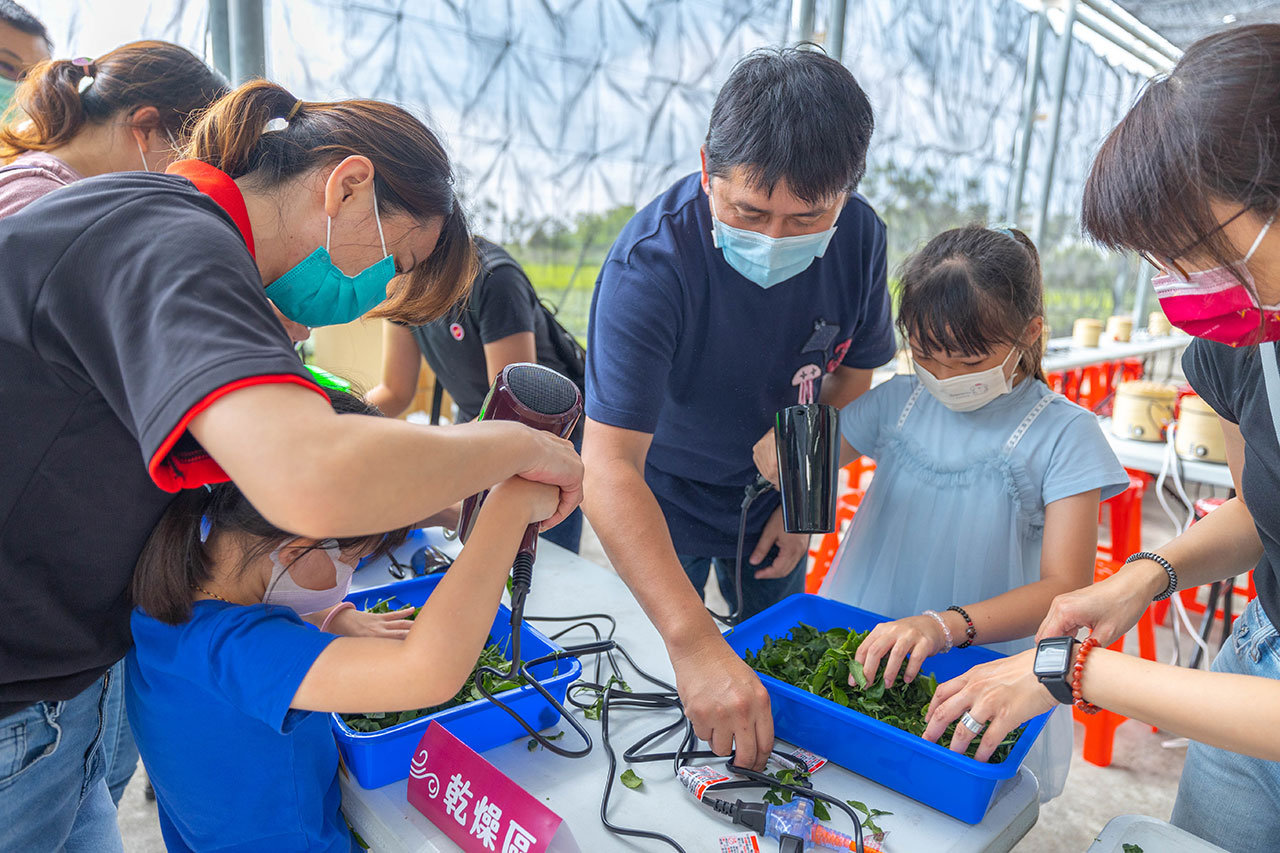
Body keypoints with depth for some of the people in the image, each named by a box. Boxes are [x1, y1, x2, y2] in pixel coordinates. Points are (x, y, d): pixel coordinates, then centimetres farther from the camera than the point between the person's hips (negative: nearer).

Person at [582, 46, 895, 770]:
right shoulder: (650, 264, -36)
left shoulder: (860, 236, -19)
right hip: (662, 499, -4)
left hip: (772, 494, 5)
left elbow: (852, 374, -1)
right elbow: (610, 466, -44)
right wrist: (693, 643, -52)